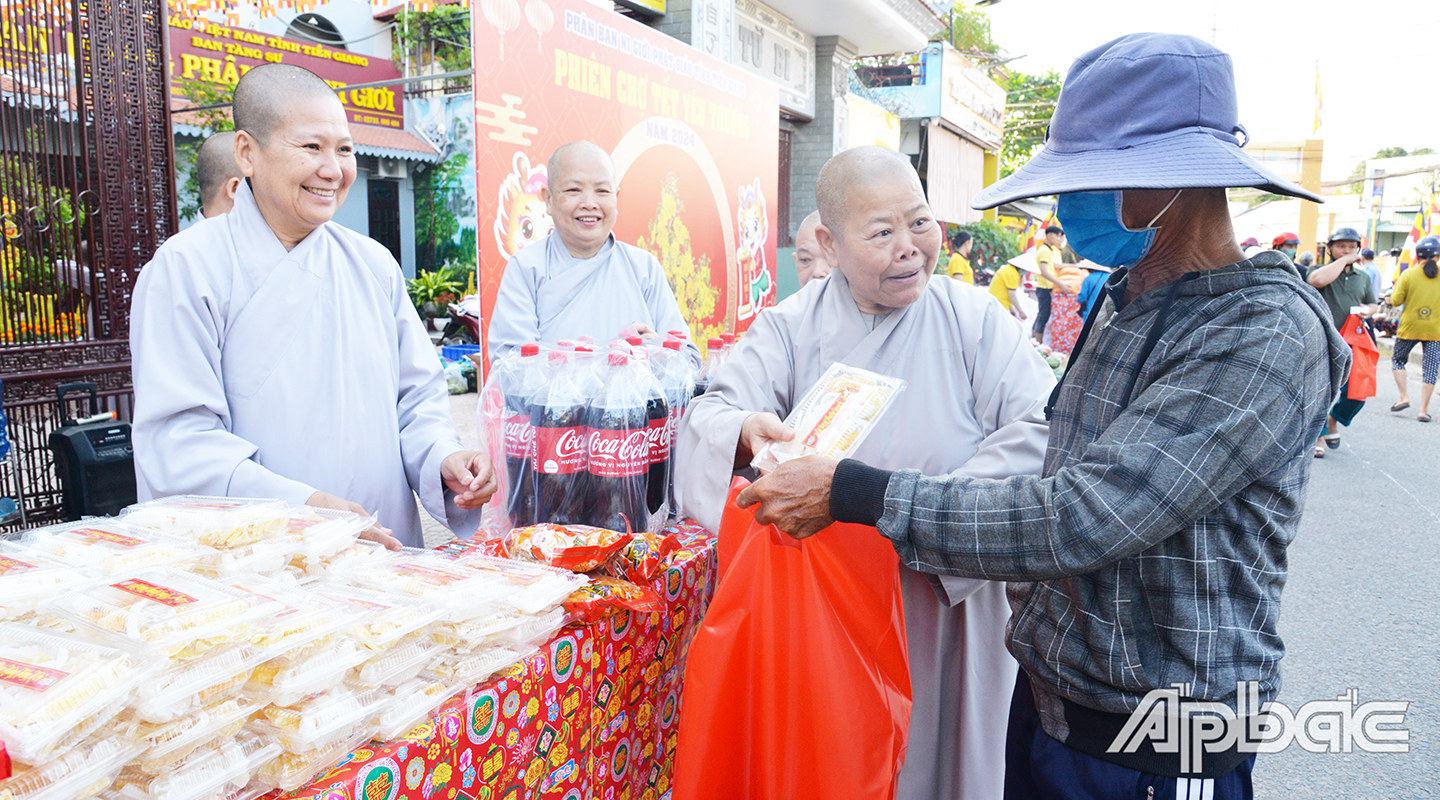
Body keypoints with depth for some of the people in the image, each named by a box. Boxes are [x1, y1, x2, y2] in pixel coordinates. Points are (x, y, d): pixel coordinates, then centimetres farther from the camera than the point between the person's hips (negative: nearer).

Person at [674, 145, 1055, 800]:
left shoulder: (977, 320, -4)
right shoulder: (790, 327, -2)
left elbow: (1040, 429, -12)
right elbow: (708, 415, -9)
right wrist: (748, 431, -33)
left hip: (946, 605, 0)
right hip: (819, 613, 1)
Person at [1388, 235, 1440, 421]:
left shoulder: (1408, 275, -7)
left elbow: (1396, 300, -7)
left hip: (1410, 327, -1)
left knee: (1398, 360, 19)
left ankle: (1404, 397, 7)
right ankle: (1423, 410, 2)